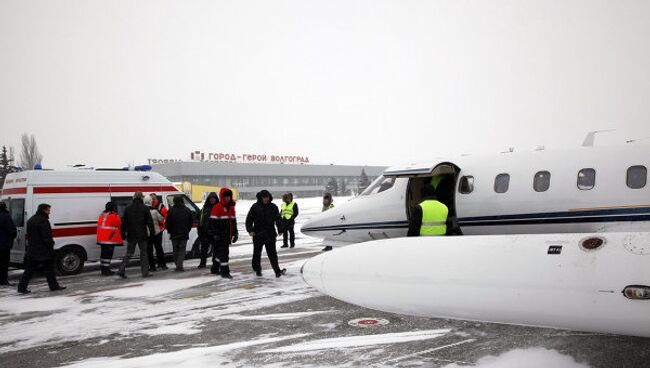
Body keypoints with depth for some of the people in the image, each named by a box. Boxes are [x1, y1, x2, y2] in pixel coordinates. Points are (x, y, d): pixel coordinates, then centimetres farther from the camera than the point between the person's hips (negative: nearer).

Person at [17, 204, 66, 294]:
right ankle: (54, 286, 9)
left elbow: (29, 235, 20)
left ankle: (22, 287, 6)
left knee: (29, 269, 9)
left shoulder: (31, 220, 16)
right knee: (49, 269, 2)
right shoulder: (43, 220, -16)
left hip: (32, 250, 9)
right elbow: (46, 236, -20)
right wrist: (51, 245, -12)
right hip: (43, 250, -9)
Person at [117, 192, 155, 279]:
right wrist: (152, 232, 2)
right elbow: (150, 221, -5)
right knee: (143, 253, 4)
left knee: (129, 253, 10)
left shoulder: (128, 208, 5)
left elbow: (124, 222, 7)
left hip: (131, 235, 3)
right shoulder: (145, 208, -4)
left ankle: (121, 270, 1)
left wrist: (123, 233, 12)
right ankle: (145, 272, 5)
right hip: (142, 235, -3)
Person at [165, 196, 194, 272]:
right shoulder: (187, 210, 1)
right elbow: (191, 221, 7)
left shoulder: (171, 211, -9)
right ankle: (179, 266, -12)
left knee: (175, 250, 11)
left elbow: (167, 223, -5)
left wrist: (170, 231, 11)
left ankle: (178, 266, 13)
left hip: (174, 234, -1)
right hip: (184, 234, 1)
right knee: (182, 250, 1)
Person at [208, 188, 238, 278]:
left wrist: (235, 233, 20)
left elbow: (234, 221, 22)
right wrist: (215, 234, -18)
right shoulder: (217, 207, -11)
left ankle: (214, 269, 29)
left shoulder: (231, 207, 14)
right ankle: (224, 271, -8)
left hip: (228, 235, 8)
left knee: (217, 252, 18)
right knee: (223, 253, -10)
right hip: (220, 236, -8)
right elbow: (213, 222, -13)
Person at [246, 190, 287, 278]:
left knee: (272, 253, -2)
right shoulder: (255, 207, 0)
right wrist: (250, 230, -10)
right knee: (257, 253, 11)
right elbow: (249, 219, 0)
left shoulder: (273, 207, 5)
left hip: (270, 234, 0)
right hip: (258, 234, 0)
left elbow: (278, 219, 7)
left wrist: (280, 229, -5)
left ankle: (277, 270, -4)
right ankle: (257, 270, 26)